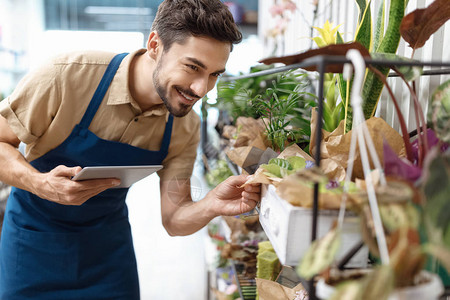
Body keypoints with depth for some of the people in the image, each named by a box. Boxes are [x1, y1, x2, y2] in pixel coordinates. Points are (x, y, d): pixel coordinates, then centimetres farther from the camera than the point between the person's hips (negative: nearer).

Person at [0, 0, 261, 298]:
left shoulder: (185, 127, -15)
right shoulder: (68, 75, -27)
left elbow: (173, 220, -13)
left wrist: (213, 206, -34)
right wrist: (41, 184, -36)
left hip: (109, 238, 3)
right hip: (36, 233, -2)